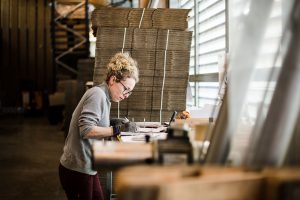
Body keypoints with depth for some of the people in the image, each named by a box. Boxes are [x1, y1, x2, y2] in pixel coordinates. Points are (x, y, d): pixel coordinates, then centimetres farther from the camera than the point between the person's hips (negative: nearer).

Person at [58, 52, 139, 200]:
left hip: (87, 168, 9)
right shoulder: (97, 94, -16)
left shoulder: (103, 96, 13)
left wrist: (113, 124, 0)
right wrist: (117, 129, -23)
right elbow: (86, 130, -25)